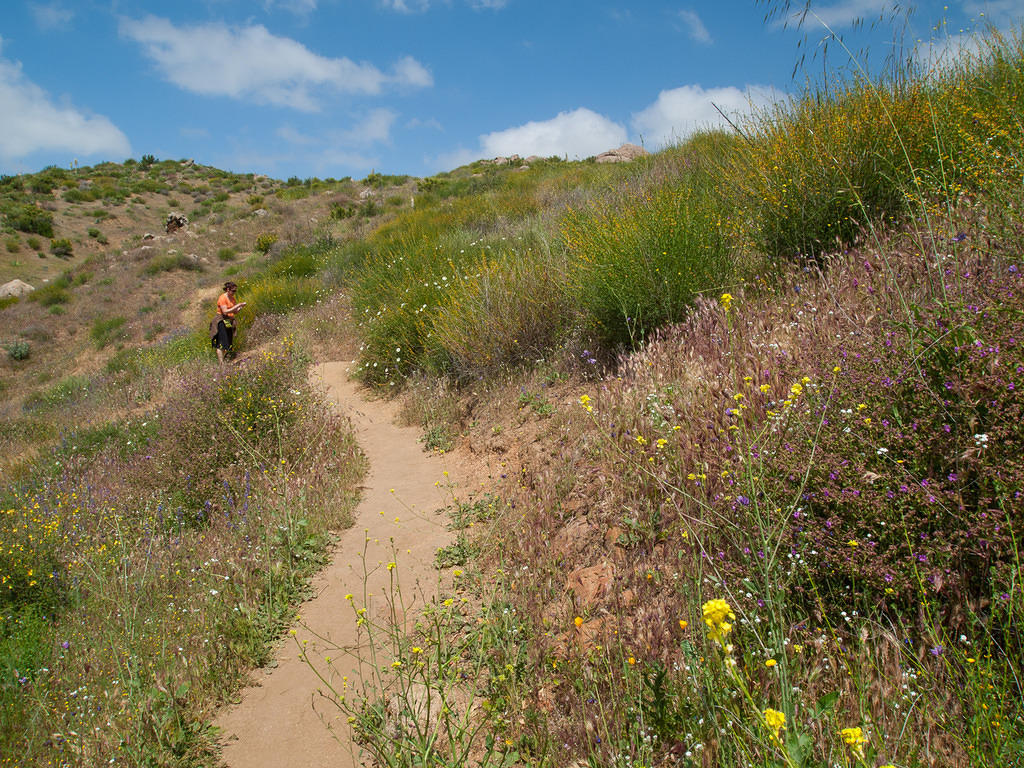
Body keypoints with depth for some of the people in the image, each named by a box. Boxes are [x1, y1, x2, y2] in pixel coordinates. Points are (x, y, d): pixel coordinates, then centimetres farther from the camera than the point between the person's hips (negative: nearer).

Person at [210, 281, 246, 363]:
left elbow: (235, 312, 14)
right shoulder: (222, 298, -12)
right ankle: (221, 363, -17)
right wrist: (237, 305, -19)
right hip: (222, 322, -8)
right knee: (221, 344, -12)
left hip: (229, 322, 8)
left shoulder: (232, 298, 12)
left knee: (228, 344, 4)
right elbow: (225, 311, -20)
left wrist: (240, 306, -6)